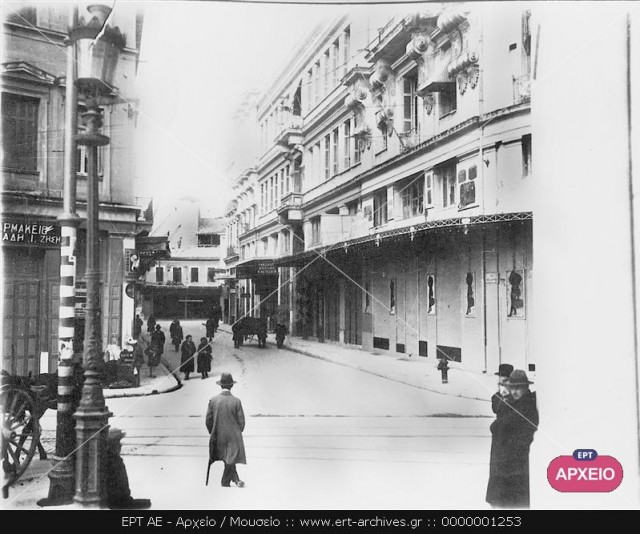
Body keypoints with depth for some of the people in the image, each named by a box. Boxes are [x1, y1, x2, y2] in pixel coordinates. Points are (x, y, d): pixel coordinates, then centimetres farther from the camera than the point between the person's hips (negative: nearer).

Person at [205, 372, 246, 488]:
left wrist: (213, 433, 14)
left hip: (219, 436, 2)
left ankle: (236, 480, 23)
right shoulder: (236, 401, -13)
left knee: (229, 460, 19)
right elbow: (241, 421, -8)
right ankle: (225, 483, 15)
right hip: (233, 436, -2)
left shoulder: (213, 400, -8)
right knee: (230, 460, 11)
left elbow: (208, 421, -2)